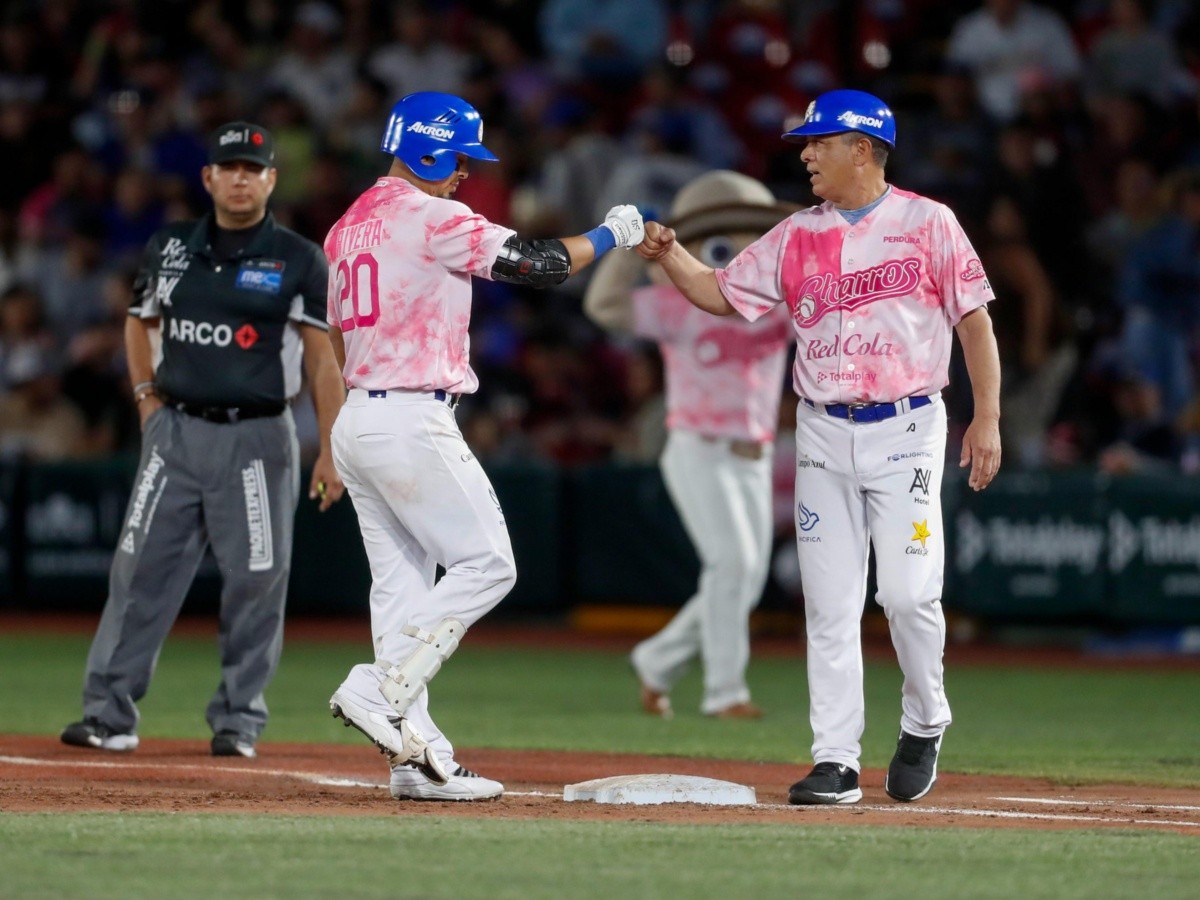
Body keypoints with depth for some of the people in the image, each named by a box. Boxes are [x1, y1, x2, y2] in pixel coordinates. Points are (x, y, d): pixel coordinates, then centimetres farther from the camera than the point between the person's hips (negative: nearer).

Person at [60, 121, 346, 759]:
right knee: (140, 569, -1)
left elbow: (323, 361, -4)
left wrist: (331, 450, -11)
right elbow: (139, 322, 26)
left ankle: (238, 721, 7)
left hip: (256, 440, -3)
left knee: (256, 581, -2)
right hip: (175, 432, 3)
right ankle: (109, 716, 1)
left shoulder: (299, 261, -2)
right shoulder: (168, 249, 9)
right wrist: (146, 394, 12)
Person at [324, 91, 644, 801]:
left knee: (402, 583, 7)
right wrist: (612, 235, 3)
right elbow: (536, 264, -12)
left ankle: (416, 758, 4)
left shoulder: (348, 228, 17)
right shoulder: (430, 216, -10)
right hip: (413, 420, -9)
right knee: (487, 565, -3)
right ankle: (382, 690, -14)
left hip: (356, 421, 9)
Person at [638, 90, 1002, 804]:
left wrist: (987, 418, -8)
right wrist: (669, 254, -5)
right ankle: (837, 763, 3)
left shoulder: (928, 224, -1)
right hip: (824, 435, 4)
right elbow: (720, 294, 13)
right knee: (829, 604, 0)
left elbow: (975, 320, -1)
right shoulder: (796, 237, 11)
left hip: (906, 430, -4)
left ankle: (924, 725, 14)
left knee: (909, 593, -11)